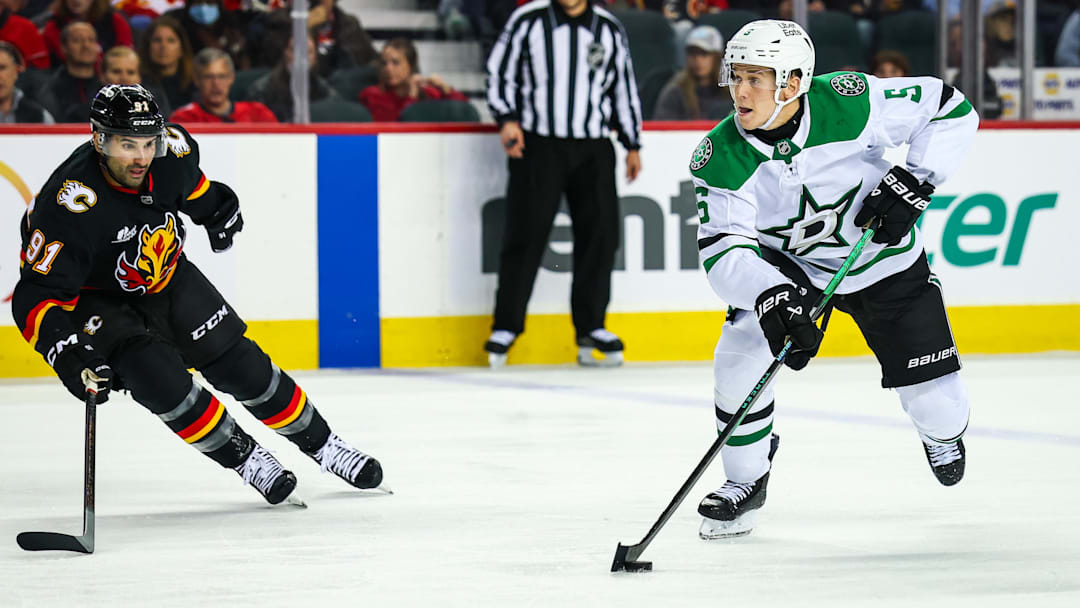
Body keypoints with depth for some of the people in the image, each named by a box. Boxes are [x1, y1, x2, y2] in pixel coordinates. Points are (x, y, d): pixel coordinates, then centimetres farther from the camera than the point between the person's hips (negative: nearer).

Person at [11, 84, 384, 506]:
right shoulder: (70, 206, -38)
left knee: (241, 366, 5)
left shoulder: (171, 151, -22)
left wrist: (215, 206, 21)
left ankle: (322, 444, 25)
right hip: (98, 301, -5)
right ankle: (242, 456, -2)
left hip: (166, 279, 5)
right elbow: (36, 296, -35)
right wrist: (70, 356, -46)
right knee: (160, 378, -24)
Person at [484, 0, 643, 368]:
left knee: (600, 233, -1)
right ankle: (506, 327, 4)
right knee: (526, 234, -4)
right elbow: (499, 72, 4)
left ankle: (590, 327, 10)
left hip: (593, 148, 3)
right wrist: (507, 119, -10)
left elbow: (624, 88, 17)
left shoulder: (609, 30, 9)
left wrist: (632, 144, 16)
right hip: (537, 145, -3)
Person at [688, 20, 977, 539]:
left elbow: (950, 108, -18)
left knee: (936, 403, -3)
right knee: (741, 353, -23)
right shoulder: (720, 159, -24)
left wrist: (913, 179, -27)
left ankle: (942, 433, 38)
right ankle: (746, 480, 1)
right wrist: (770, 296, -48)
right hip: (784, 265, 1)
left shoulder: (849, 102, -29)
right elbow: (722, 249, -30)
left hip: (884, 261, -1)